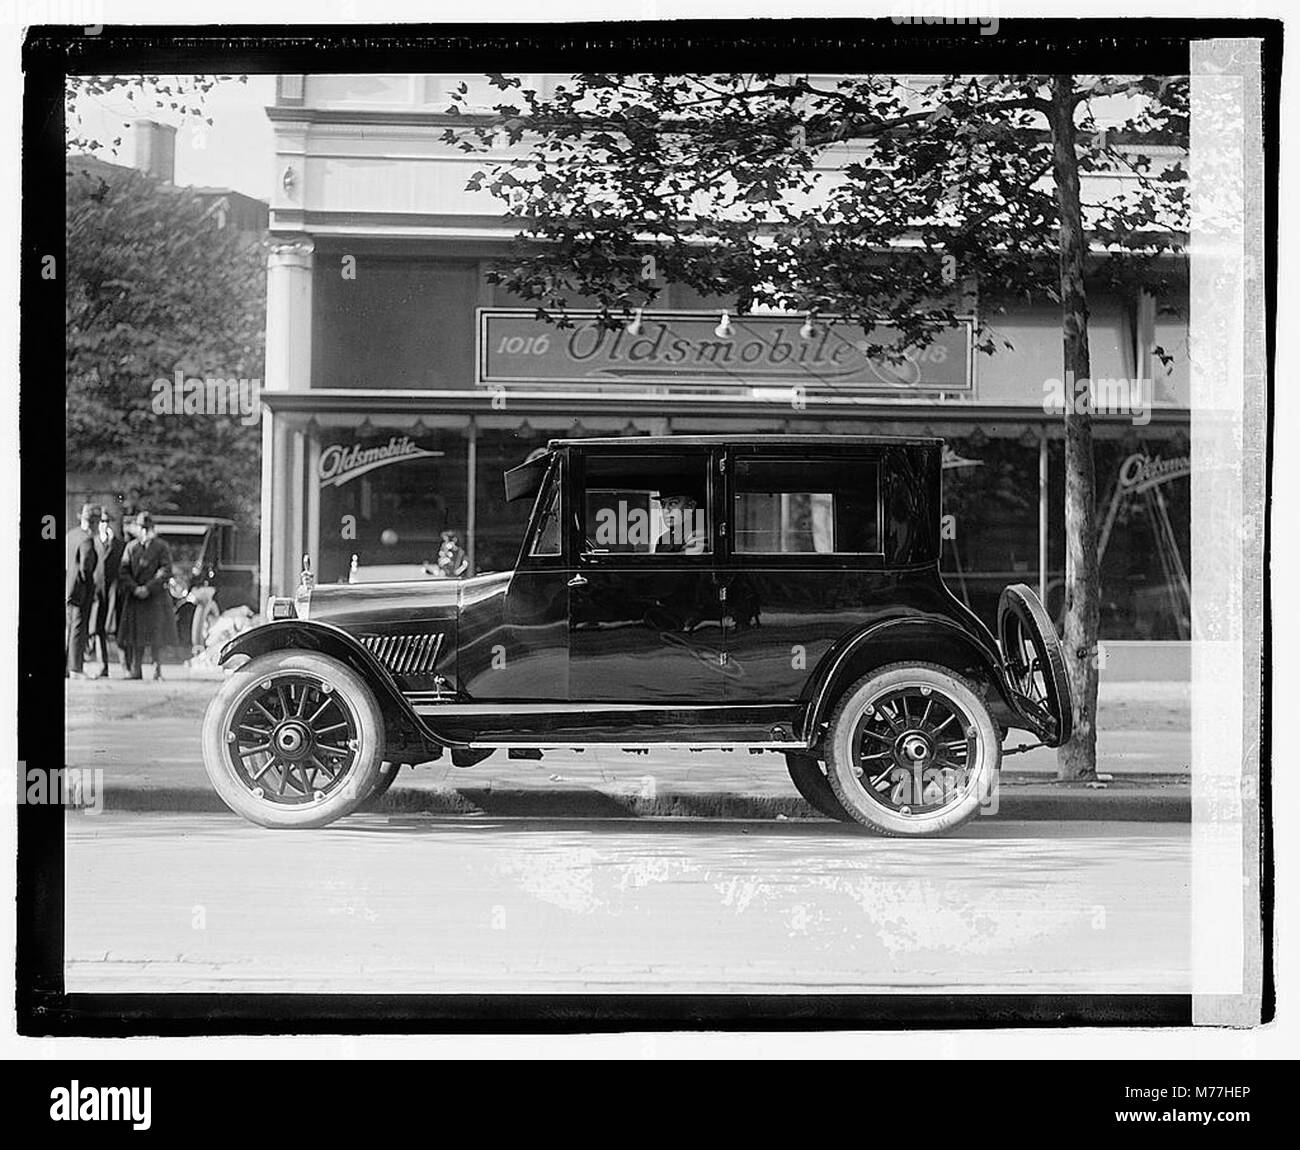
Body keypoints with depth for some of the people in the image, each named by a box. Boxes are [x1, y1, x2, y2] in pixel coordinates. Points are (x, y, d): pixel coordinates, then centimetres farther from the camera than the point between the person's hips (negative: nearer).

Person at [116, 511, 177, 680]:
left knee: (157, 635, -5)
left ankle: (157, 670, -1)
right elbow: (123, 572, 4)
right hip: (134, 597, 3)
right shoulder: (131, 547, 11)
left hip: (156, 596, -2)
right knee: (135, 636, 2)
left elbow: (165, 571, -6)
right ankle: (135, 670, 7)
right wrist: (134, 588, -12)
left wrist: (148, 588, -16)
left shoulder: (162, 547, 4)